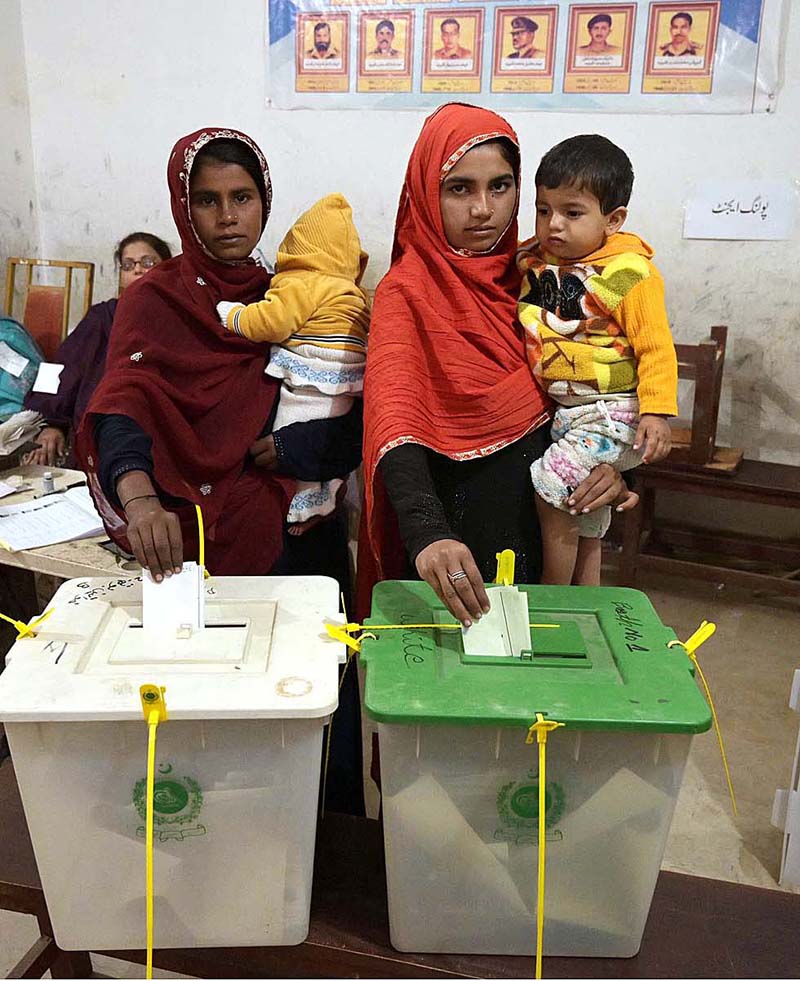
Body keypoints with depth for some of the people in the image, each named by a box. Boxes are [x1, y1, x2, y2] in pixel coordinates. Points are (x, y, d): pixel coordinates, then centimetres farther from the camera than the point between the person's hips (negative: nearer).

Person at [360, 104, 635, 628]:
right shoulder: (407, 292, -14)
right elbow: (392, 416, -30)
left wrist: (613, 460, -14)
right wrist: (427, 534, -46)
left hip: (539, 500, 5)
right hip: (453, 518, -4)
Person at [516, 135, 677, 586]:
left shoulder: (631, 274, -16)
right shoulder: (531, 261, 0)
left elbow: (656, 346, -16)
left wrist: (657, 412, -21)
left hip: (609, 412, -7)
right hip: (554, 409, 7)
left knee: (550, 489, -14)